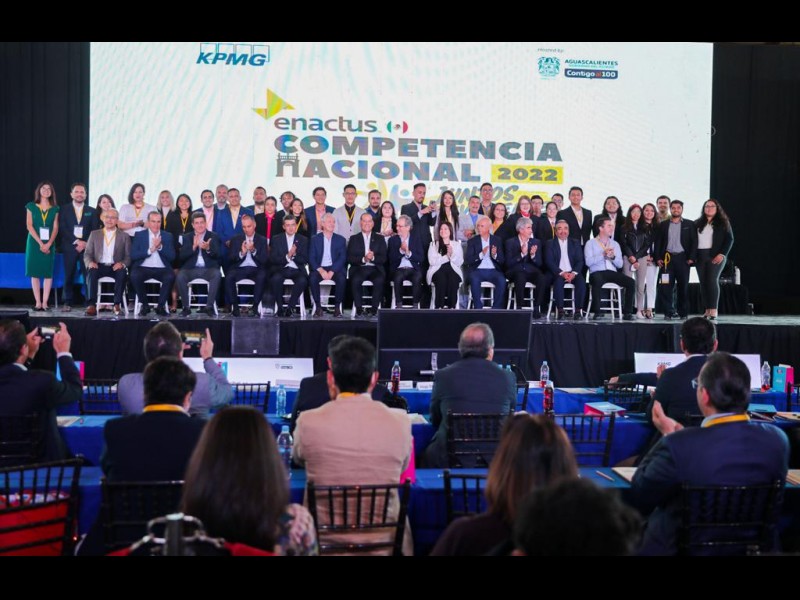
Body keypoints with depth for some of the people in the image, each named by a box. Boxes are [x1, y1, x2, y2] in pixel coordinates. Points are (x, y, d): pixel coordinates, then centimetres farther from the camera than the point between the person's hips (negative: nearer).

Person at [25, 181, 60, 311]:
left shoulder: (55, 209, 9)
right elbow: (29, 226, -2)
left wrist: (49, 243, -13)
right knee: (35, 273, -3)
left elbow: (55, 228, 2)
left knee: (48, 273, -4)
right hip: (34, 242, -1)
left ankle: (45, 302, -3)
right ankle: (38, 302, -1)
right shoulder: (31, 206, 6)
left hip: (49, 244, 1)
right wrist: (40, 243, -13)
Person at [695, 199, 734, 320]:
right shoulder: (698, 223, 15)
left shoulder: (723, 223, 6)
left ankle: (714, 310, -16)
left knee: (712, 280, -15)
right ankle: (707, 310, 4)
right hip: (700, 256, 4)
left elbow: (729, 239, 1)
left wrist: (722, 254, -10)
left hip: (716, 256, -4)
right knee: (703, 282, 1)